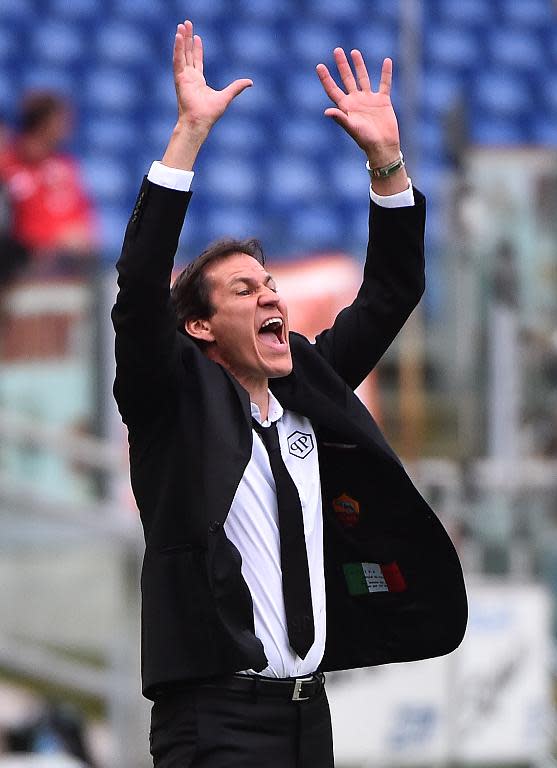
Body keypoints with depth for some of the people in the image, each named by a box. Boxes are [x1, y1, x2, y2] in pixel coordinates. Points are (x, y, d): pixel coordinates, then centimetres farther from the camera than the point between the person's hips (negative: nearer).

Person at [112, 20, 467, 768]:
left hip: (307, 706, 6)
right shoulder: (177, 399, -1)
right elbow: (141, 285, -15)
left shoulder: (309, 385, 13)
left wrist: (385, 157, 4)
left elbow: (390, 294, 15)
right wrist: (190, 133, -20)